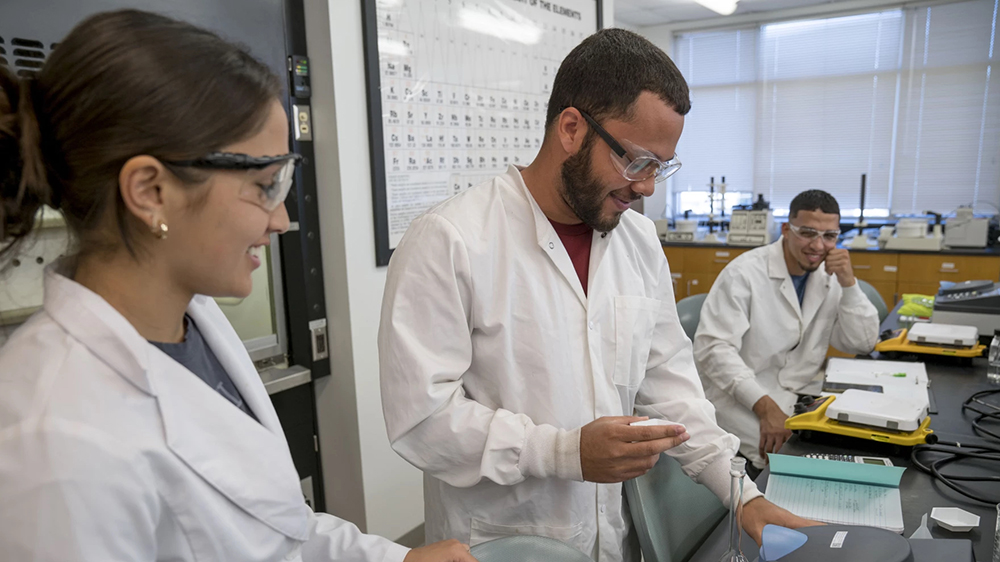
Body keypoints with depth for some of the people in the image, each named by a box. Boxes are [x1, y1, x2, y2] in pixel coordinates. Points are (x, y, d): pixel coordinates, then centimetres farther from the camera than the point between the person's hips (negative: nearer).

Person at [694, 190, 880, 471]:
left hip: (800, 394, 7)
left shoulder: (830, 276, 7)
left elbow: (864, 344, 5)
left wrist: (848, 284, -9)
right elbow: (713, 346, -22)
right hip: (741, 398, -6)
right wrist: (764, 406, -31)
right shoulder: (744, 273, -14)